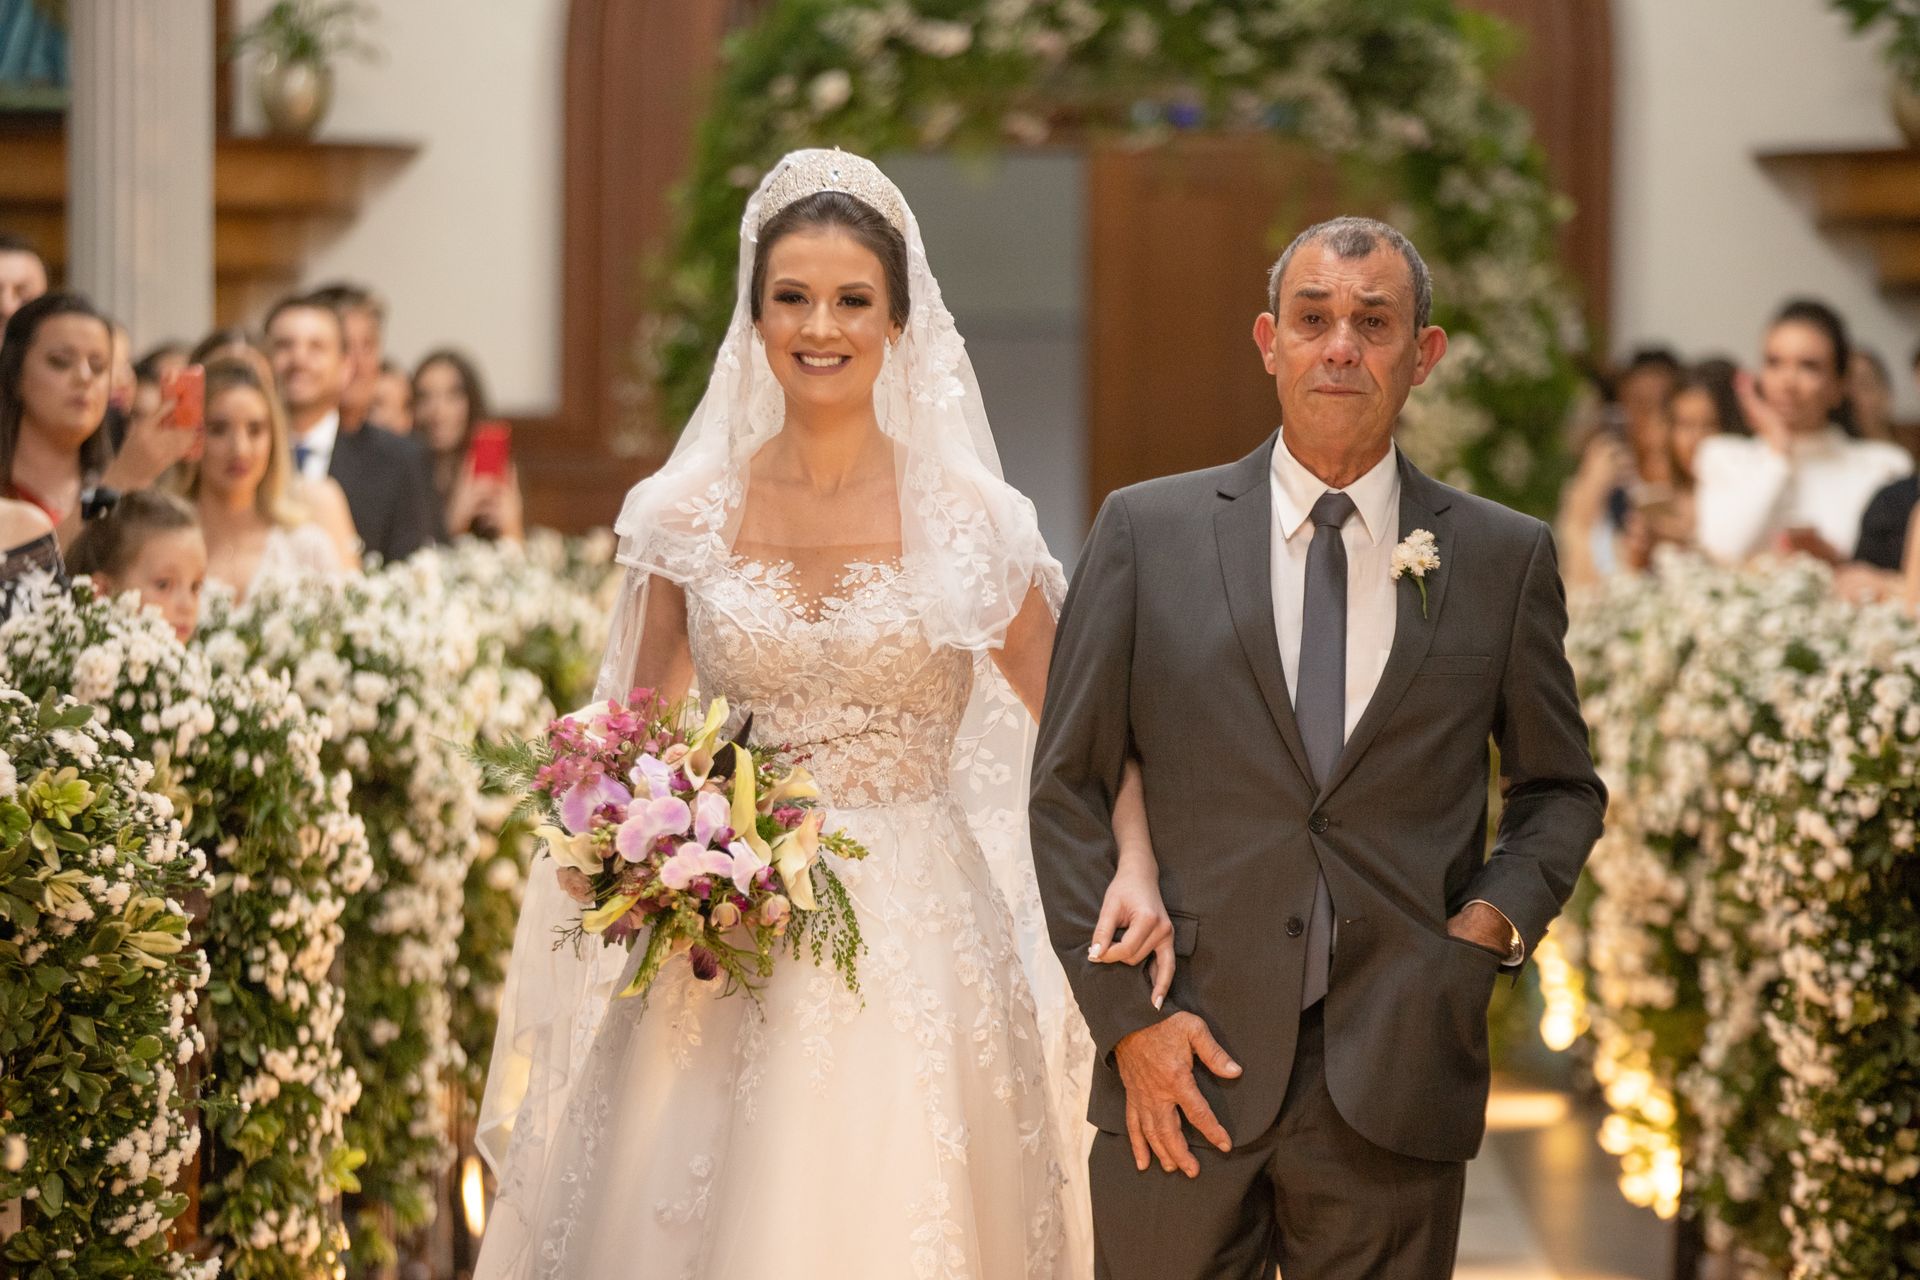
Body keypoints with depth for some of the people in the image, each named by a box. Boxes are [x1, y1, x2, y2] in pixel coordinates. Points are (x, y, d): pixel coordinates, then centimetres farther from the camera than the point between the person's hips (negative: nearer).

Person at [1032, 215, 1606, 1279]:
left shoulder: (1504, 558, 7)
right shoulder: (1147, 533, 5)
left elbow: (1562, 789, 18)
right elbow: (1067, 789, 4)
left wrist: (1496, 919, -1)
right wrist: (1125, 1016, -4)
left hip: (1394, 1090, 1)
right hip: (1184, 1075, 0)